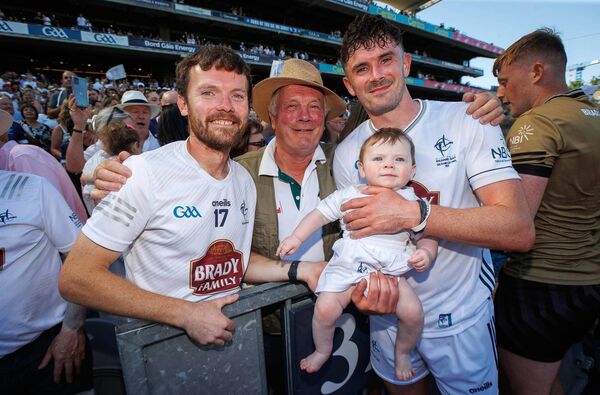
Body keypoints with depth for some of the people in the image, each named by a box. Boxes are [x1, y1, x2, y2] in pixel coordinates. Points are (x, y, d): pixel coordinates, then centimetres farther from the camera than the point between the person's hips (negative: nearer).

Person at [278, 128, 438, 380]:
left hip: (390, 272, 1)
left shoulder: (413, 202, 2)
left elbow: (428, 236, 6)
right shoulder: (349, 195, 1)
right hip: (346, 267, 0)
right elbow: (320, 214, 8)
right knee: (325, 308, -13)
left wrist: (426, 253, -16)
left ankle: (402, 353, 23)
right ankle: (322, 351, 22)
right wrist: (296, 238, 3)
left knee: (413, 311, -13)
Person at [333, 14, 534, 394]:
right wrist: (366, 285, -19)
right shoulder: (347, 153, -6)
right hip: (388, 312, 3)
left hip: (462, 318, -2)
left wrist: (412, 214, -33)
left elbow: (521, 230, -21)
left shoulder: (467, 121, -14)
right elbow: (358, 234, 1)